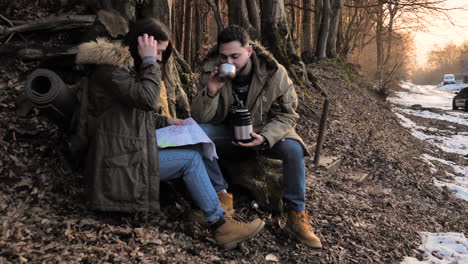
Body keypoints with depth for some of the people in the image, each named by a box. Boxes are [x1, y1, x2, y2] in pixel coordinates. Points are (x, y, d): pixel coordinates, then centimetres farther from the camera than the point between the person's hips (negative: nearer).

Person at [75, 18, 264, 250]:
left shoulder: (126, 65, 18)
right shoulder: (109, 68, -15)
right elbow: (147, 99, -25)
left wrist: (166, 121, 10)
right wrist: (149, 61, -15)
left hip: (129, 149, 10)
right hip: (119, 160, -9)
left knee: (193, 149, -4)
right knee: (191, 158, -13)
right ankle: (220, 225, -4)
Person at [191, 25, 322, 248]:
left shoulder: (274, 72, -19)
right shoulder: (211, 70, -16)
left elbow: (287, 115, -12)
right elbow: (199, 118, -17)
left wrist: (265, 137, -32)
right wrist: (211, 90, -38)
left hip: (266, 131, -1)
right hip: (228, 131, 1)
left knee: (293, 149, -29)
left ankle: (297, 215, -12)